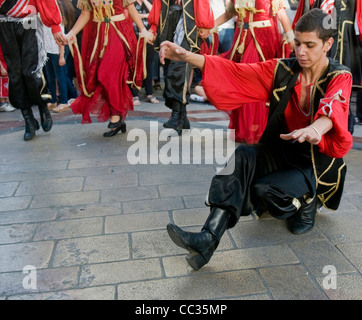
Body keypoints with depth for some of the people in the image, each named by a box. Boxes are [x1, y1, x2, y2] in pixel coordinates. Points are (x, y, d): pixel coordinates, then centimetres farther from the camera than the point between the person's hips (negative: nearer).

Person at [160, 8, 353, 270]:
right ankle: (209, 238, -35)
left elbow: (334, 108, -33)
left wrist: (315, 128, -58)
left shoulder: (339, 77, -10)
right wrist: (187, 57, -24)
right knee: (244, 156, -28)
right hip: (283, 151, 4)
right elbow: (235, 72, -11)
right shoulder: (282, 70, 0)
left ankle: (307, 201, 5)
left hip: (320, 161, -3)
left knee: (265, 190, -29)